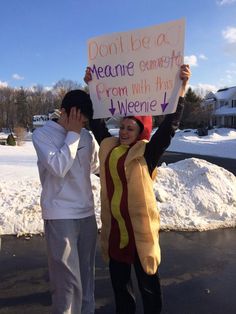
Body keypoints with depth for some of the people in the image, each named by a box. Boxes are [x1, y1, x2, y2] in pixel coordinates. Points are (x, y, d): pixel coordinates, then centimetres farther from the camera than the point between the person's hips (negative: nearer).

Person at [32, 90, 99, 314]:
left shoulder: (86, 135, 6)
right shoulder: (42, 134, -7)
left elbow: (99, 164, 20)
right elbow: (58, 167, -21)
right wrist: (72, 134, -14)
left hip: (87, 213, 5)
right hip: (60, 217, -5)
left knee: (86, 276, 15)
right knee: (68, 281, -3)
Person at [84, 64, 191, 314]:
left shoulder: (147, 152, -10)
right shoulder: (109, 146, 4)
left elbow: (170, 124, -21)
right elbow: (96, 120, 15)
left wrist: (181, 87, -29)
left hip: (139, 225, -5)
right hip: (114, 224, 6)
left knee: (146, 278, 12)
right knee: (118, 275, 22)